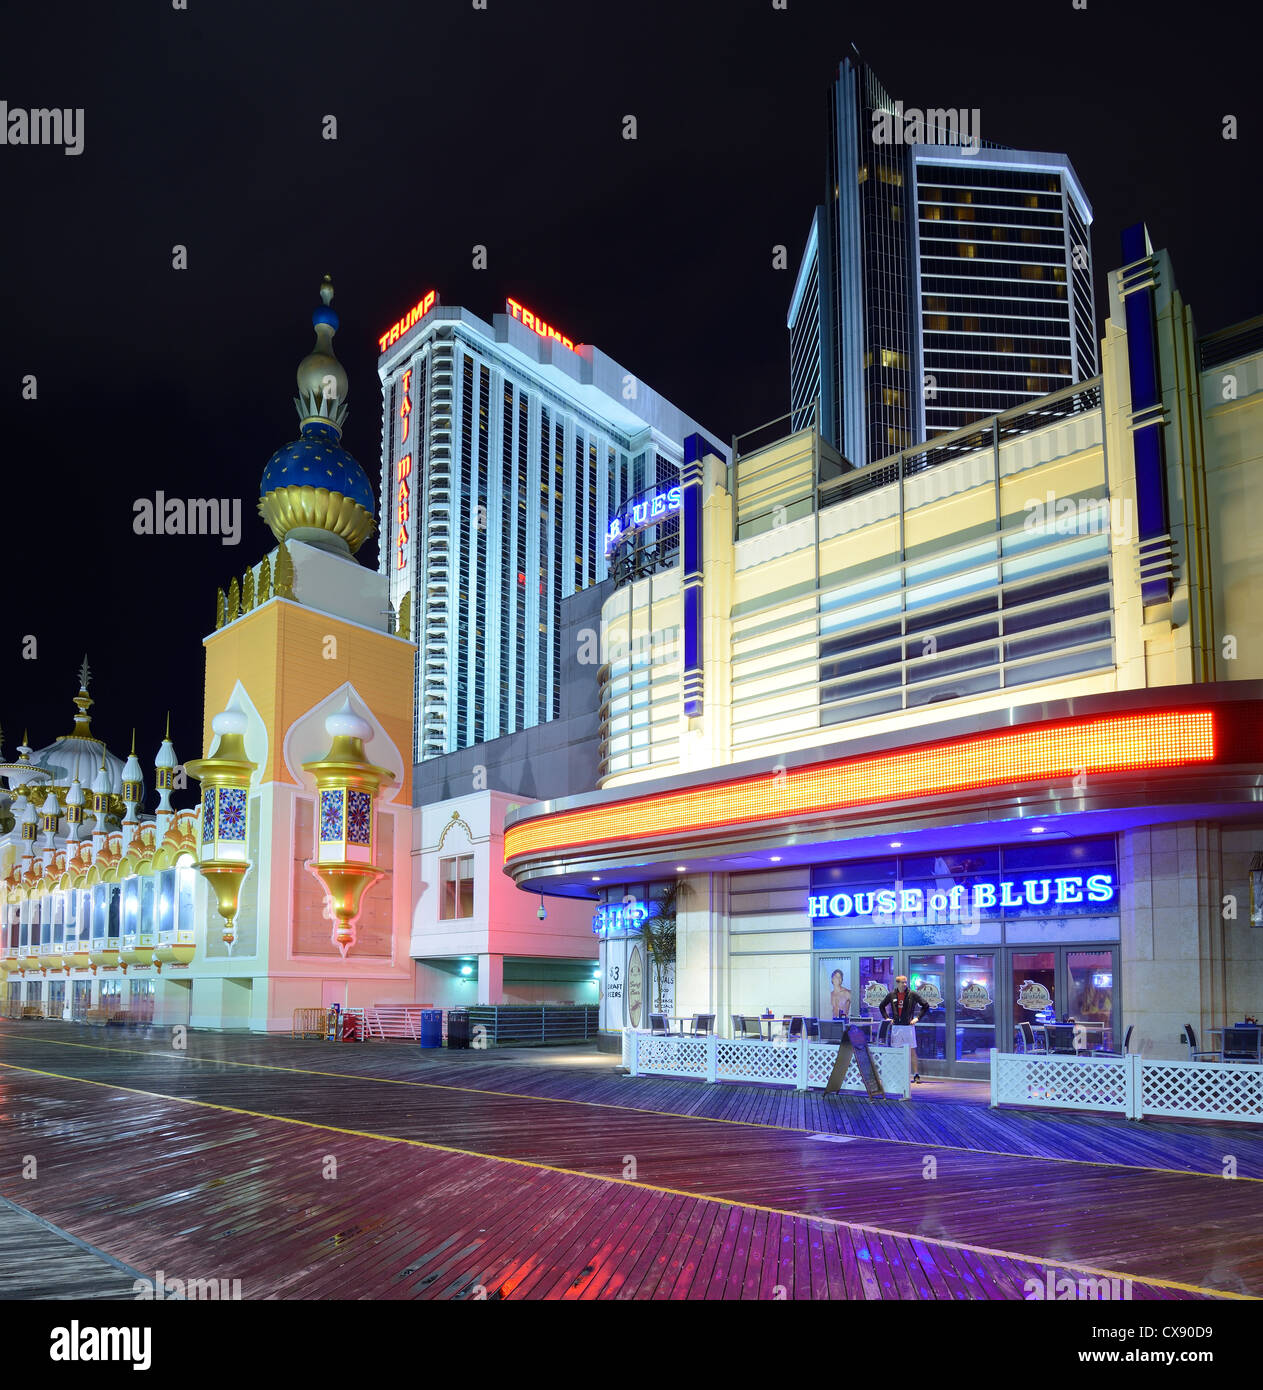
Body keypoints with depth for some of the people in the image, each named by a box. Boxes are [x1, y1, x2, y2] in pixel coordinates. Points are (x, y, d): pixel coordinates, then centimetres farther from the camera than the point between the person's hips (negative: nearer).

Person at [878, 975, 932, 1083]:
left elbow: (926, 1006, 2)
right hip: (896, 1027, 3)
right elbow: (881, 1006, 20)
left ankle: (916, 1074, -1)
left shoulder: (912, 994, -3)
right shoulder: (891, 995, 5)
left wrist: (917, 1018, -3)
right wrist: (886, 1018, 9)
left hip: (908, 1026, -3)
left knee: (912, 1051, -5)